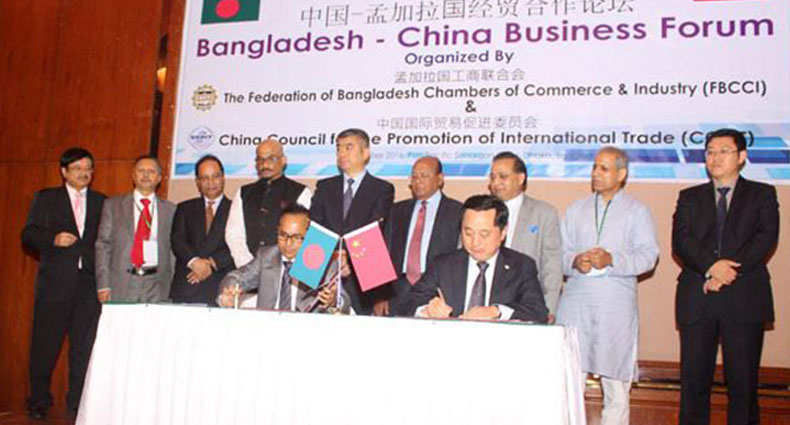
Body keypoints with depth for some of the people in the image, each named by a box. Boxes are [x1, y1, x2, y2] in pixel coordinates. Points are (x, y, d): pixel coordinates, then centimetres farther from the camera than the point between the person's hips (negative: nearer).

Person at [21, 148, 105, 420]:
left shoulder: (102, 202, 14)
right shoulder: (45, 198, 10)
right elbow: (28, 236, 3)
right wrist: (54, 239, -14)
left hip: (90, 283, 1)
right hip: (55, 282, -1)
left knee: (84, 346, 1)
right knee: (45, 344, 3)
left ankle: (77, 404, 10)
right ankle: (39, 402, 18)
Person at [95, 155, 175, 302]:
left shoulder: (170, 209, 12)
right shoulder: (113, 205, 10)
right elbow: (103, 246, 6)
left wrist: (172, 287, 2)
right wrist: (103, 285, -3)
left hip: (156, 289, 1)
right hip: (121, 284, 0)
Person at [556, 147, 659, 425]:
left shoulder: (637, 211, 9)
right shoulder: (576, 210, 18)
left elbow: (648, 255, -2)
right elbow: (560, 252, 12)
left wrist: (611, 259, -17)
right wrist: (575, 261, -10)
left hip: (616, 305, -2)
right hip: (575, 304, 2)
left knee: (616, 382, 4)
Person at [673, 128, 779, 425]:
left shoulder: (762, 194, 12)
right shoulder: (690, 197, 15)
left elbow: (766, 238, -3)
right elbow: (680, 241, 1)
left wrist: (729, 272, -15)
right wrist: (711, 266, -17)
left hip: (744, 300, -1)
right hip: (697, 300, 2)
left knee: (743, 381, 1)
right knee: (694, 379, 3)